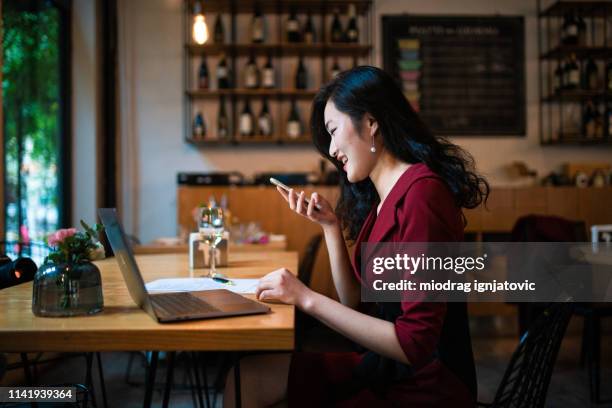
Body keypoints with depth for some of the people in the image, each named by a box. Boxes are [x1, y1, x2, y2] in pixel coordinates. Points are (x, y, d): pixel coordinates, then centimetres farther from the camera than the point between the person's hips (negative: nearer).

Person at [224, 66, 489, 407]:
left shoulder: (421, 192, -20)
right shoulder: (379, 197, 6)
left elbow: (415, 344, -23)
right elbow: (355, 303, 11)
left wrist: (308, 298, -22)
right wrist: (331, 225, 1)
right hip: (384, 367, 7)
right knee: (247, 377, -1)